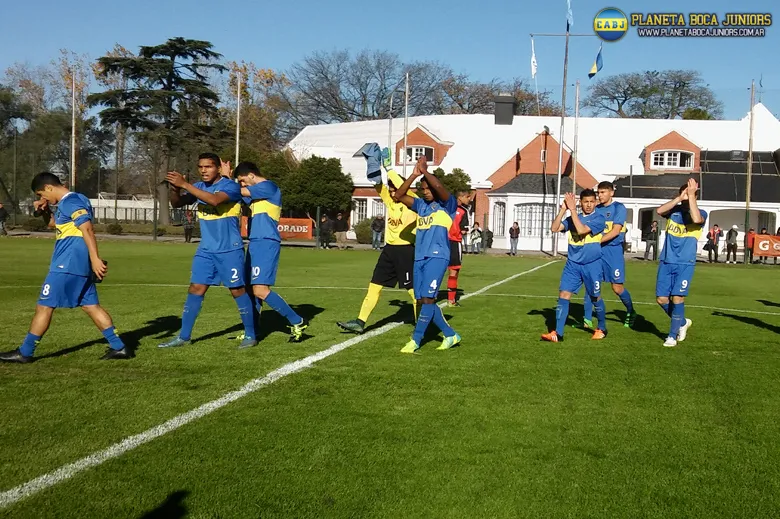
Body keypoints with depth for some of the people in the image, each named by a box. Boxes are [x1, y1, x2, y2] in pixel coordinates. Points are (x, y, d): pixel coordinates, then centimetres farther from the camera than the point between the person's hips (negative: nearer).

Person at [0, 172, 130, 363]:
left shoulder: (71, 202, -14)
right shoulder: (66, 203, 18)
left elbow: (88, 230, -23)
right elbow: (55, 224, 33)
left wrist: (95, 259, -29)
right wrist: (45, 210, 13)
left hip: (67, 265, -10)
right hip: (79, 265, 10)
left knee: (44, 306, -1)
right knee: (91, 306, 9)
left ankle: (24, 353, 7)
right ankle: (118, 347, 6)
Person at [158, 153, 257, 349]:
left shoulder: (230, 186, -14)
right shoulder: (198, 187, 7)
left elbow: (214, 200, -33)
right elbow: (177, 203, 2)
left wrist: (184, 184, -34)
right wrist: (174, 188, -20)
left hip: (230, 250, -6)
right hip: (205, 250, 6)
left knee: (238, 290, 1)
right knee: (195, 289, 3)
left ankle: (250, 335, 13)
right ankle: (184, 336, 9)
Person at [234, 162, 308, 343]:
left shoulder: (267, 186, -9)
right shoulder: (257, 194, 20)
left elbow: (238, 192, -10)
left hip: (266, 243, -10)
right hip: (256, 243, 10)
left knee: (260, 290, -17)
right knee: (251, 288, 10)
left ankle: (297, 322, -9)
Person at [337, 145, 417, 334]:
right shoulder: (390, 201, 10)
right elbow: (378, 184, 2)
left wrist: (389, 168, -20)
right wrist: (373, 166, -12)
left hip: (406, 250, -7)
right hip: (389, 249, 7)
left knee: (413, 290, -2)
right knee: (374, 286, 5)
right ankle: (360, 322, 8)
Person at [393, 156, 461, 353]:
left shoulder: (447, 204, 0)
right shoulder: (421, 204, 16)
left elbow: (438, 187, -20)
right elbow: (399, 196, 5)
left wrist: (425, 171, -11)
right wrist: (414, 175, -4)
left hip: (437, 257, -7)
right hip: (419, 258, 7)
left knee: (427, 298, -13)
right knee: (421, 301, 7)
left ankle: (416, 340, -5)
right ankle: (451, 335, 20)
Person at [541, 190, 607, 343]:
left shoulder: (598, 218, -9)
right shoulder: (573, 218, 7)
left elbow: (581, 230, -24)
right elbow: (554, 228, -3)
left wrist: (572, 209, -21)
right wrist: (563, 209, -12)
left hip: (592, 264, -4)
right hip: (573, 263, 4)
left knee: (595, 297, 9)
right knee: (563, 295, -5)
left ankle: (602, 329, 30)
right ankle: (558, 333, -4)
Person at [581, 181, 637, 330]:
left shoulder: (619, 208, -7)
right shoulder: (597, 209, 10)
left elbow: (615, 231, -16)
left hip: (613, 250, -5)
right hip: (596, 251, 5)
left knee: (617, 287, 0)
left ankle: (631, 312, 25)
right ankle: (587, 320, 2)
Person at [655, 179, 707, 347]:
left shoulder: (701, 213, -2)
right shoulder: (674, 210, 6)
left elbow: (696, 219, -27)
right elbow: (659, 211, -16)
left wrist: (691, 195, -23)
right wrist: (679, 198, -18)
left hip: (685, 264, -3)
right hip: (666, 262, 3)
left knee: (677, 298, -11)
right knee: (662, 299, 3)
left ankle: (672, 335, 5)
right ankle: (682, 322, 29)